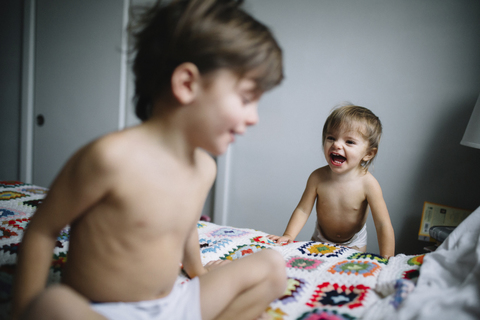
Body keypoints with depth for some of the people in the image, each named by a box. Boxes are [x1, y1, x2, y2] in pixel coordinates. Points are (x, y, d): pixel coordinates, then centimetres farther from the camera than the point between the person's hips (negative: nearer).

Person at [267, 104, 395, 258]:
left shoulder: (367, 183, -31)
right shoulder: (317, 177, -25)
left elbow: (383, 225, -30)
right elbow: (303, 210, -17)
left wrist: (386, 262, -35)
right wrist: (288, 236, -30)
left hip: (353, 244, -2)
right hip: (320, 240, 2)